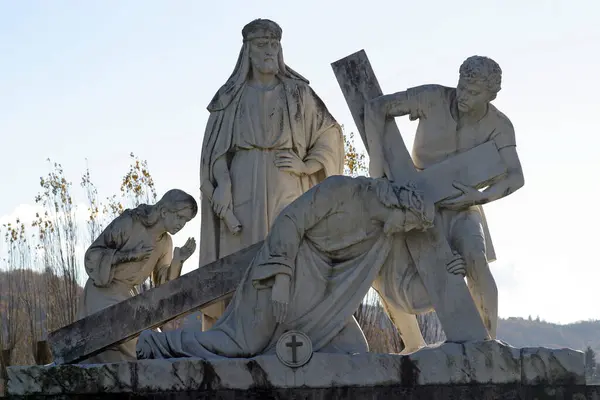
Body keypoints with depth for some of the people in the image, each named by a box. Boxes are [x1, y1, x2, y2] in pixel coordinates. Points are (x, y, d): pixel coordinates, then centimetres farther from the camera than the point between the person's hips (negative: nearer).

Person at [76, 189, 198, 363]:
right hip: (102, 291, -7)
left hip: (127, 296, 7)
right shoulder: (128, 223, -18)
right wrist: (130, 254, -25)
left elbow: (163, 283, 3)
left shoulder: (165, 242, 2)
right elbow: (93, 254, -16)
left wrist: (177, 261, -14)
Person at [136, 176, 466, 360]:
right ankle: (155, 345, -1)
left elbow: (410, 296, 2)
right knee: (242, 345, -15)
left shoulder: (390, 241, 5)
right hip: (286, 272, -7)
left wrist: (443, 278, -16)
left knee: (350, 352, -7)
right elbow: (290, 221, -16)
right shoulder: (340, 189, -13)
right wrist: (280, 279, -22)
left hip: (319, 303, 7)